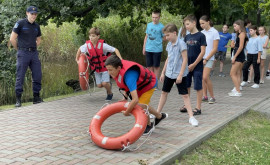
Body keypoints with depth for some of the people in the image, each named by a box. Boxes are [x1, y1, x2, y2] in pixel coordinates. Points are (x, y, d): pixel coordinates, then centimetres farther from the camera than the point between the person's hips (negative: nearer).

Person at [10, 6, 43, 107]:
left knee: (37, 76, 3)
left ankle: (36, 98, 14)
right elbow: (12, 39, -3)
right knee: (20, 77, -2)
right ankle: (18, 100, 4)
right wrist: (18, 49, 5)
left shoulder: (36, 26, 11)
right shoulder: (20, 24, -4)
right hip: (23, 53, -5)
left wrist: (33, 48, 15)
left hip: (34, 53, 5)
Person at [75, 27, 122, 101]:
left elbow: (115, 50, -21)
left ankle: (110, 93, 15)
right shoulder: (87, 45, -14)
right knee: (99, 85, 0)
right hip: (96, 68, 4)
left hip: (105, 67, -4)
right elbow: (80, 49, 7)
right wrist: (77, 59, 13)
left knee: (104, 83, -16)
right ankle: (108, 85, 34)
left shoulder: (103, 45, -24)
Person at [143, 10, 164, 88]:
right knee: (149, 66, 9)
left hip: (157, 50, -4)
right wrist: (144, 47, 13)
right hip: (148, 49, 4)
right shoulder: (149, 25, 9)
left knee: (156, 66, 3)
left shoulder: (161, 27, -4)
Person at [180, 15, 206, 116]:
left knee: (198, 87, 0)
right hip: (187, 66, 6)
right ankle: (186, 105, 24)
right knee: (186, 86, 11)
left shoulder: (201, 36, -9)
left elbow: (202, 51, -12)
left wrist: (194, 64, -13)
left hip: (197, 66, -6)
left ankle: (198, 108, 7)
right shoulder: (187, 37, 9)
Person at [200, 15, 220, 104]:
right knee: (202, 78, 4)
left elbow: (215, 48, -6)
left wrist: (206, 59, -9)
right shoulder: (202, 33, 12)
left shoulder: (214, 32, -4)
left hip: (209, 58, -5)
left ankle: (212, 97, -3)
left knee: (205, 77, -15)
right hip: (200, 57, 6)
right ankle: (205, 96, 13)